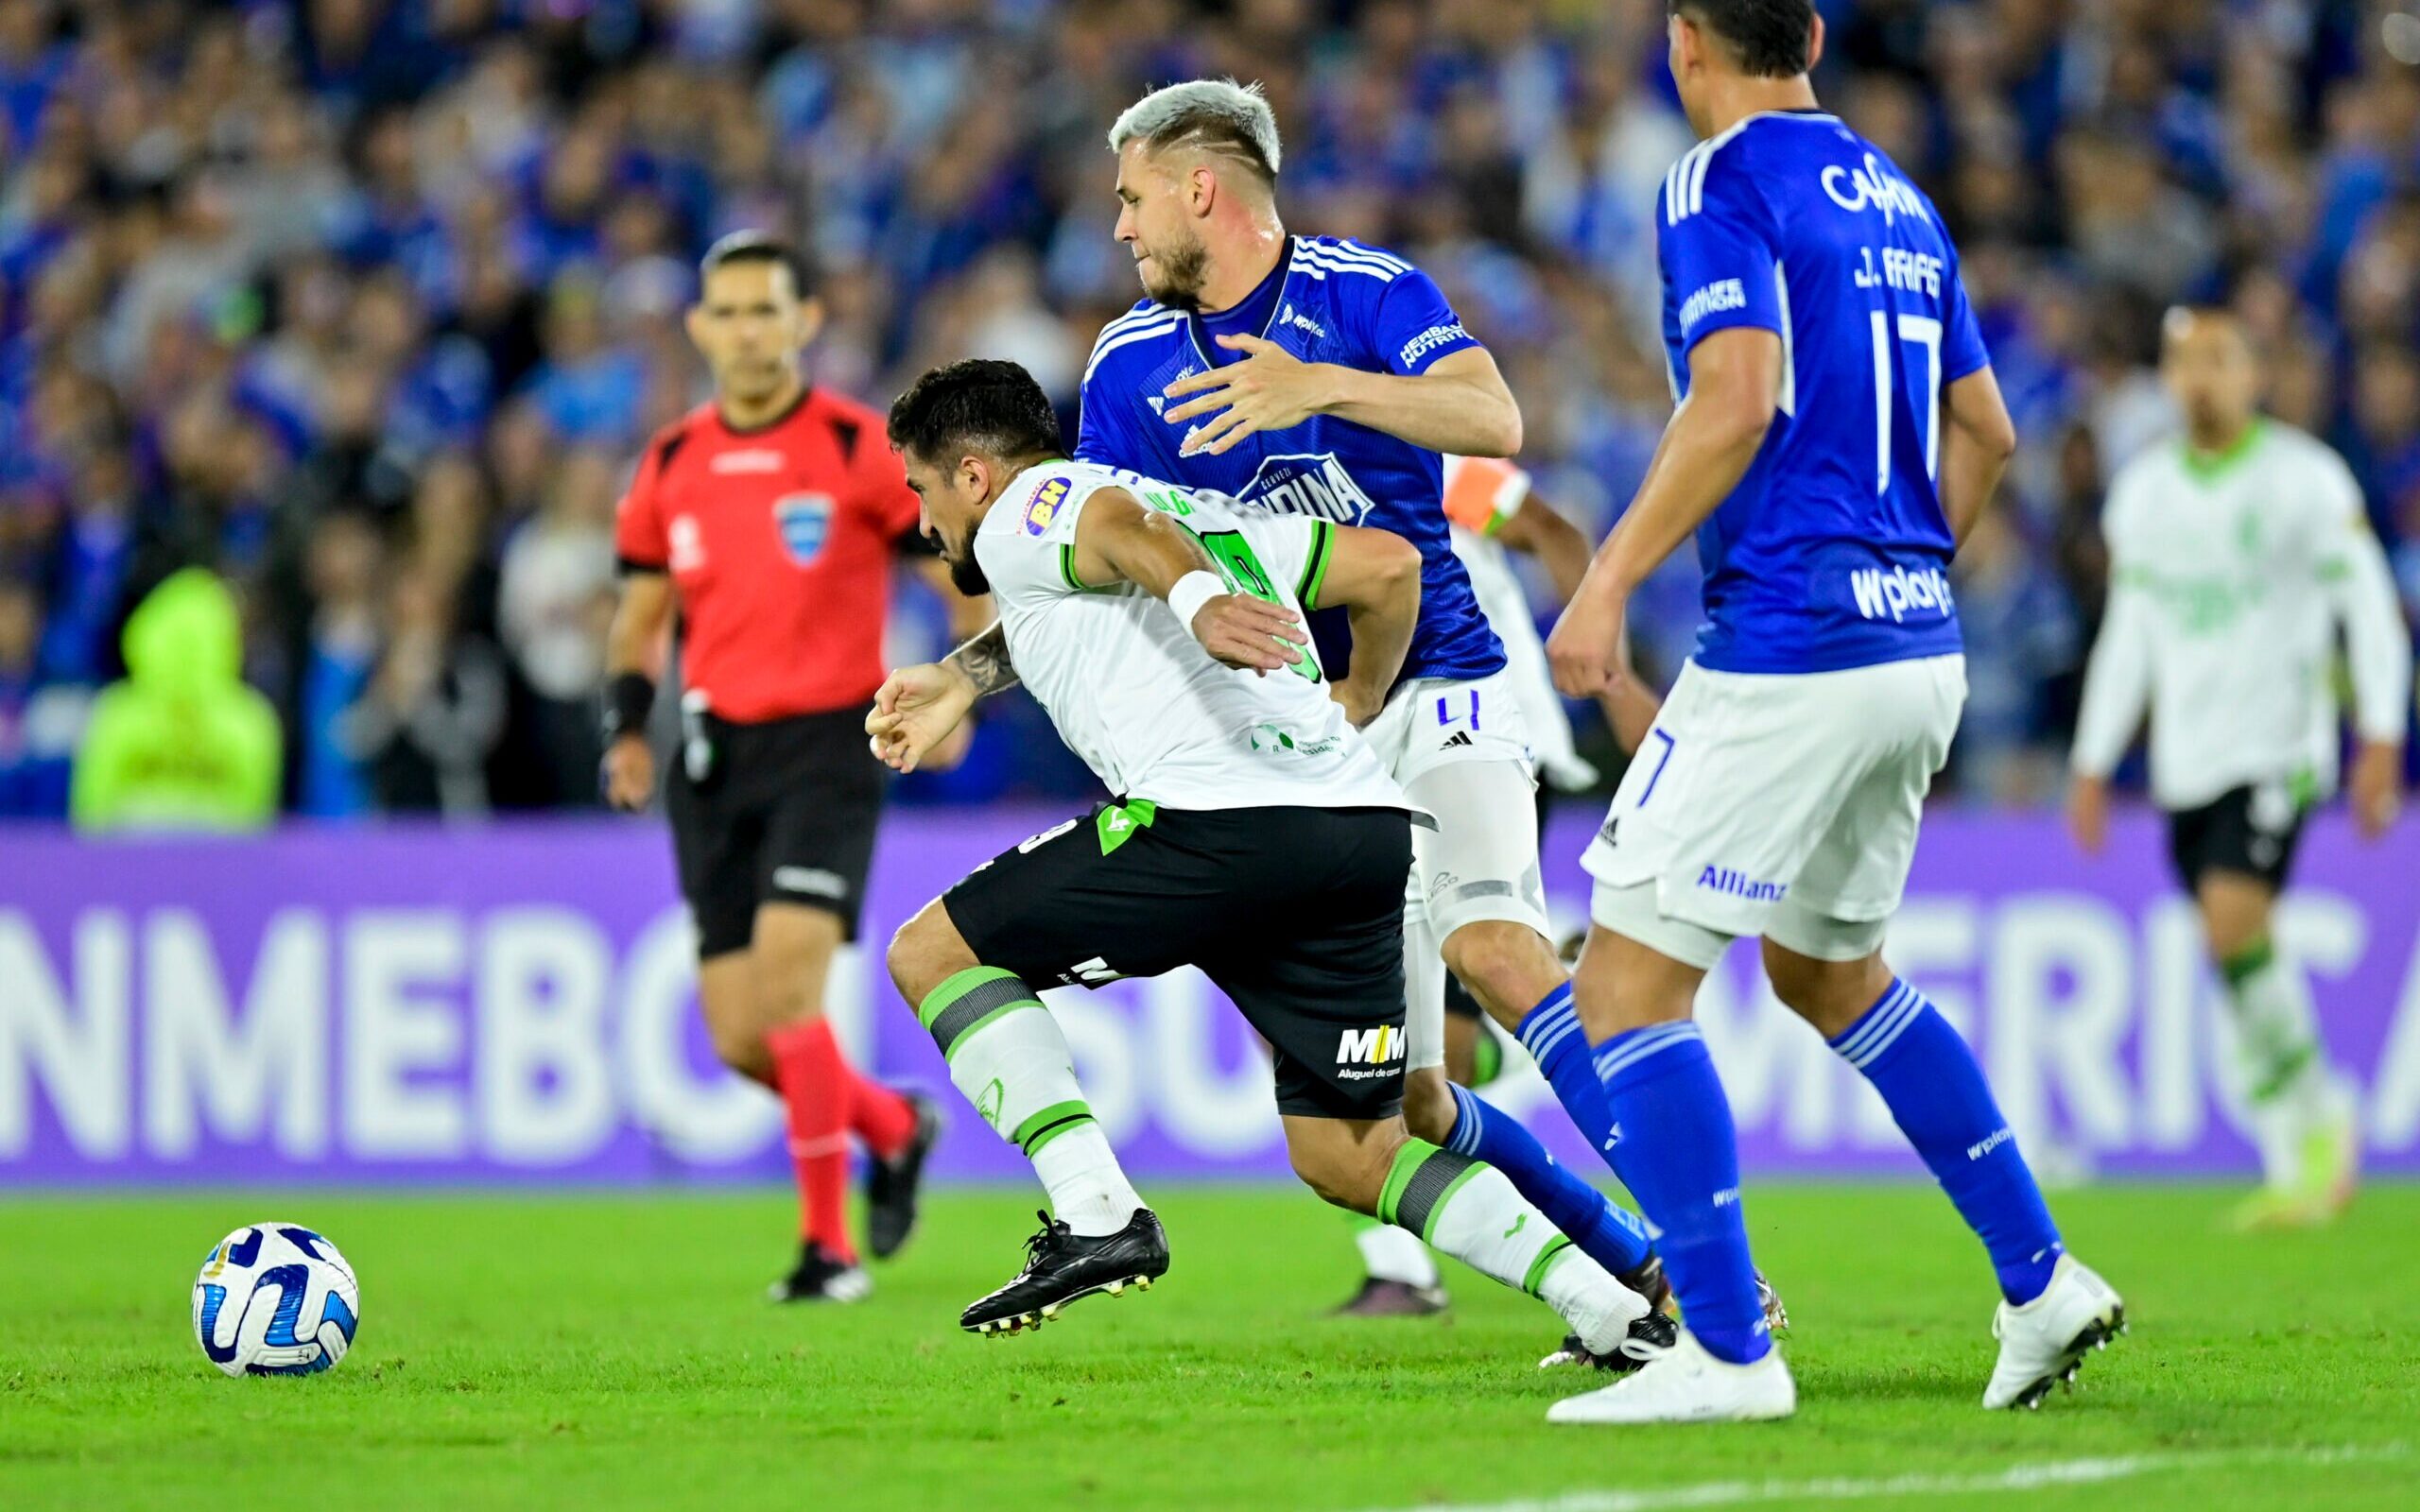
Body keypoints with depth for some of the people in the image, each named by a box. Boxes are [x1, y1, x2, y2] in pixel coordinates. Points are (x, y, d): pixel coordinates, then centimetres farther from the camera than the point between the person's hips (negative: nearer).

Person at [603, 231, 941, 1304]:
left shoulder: (857, 447, -5)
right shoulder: (671, 463, 8)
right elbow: (640, 611, 18)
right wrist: (627, 729, 4)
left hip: (827, 739, -5)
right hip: (715, 752, 5)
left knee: (787, 985, -20)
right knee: (738, 1037, 1)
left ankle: (828, 1245, -9)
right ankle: (895, 1127, 30)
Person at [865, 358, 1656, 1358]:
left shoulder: (1021, 513, 10)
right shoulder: (1216, 516, 32)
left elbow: (1121, 526, -13)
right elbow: (1386, 563, 30)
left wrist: (1198, 602, -34)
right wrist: (1358, 702, 46)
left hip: (1219, 822, -8)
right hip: (1371, 823, 8)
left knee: (932, 954, 7)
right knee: (1344, 1155, 15)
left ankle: (1095, 1214, -8)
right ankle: (1613, 1306, -2)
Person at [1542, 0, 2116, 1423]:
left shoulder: (1724, 182, -8)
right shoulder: (1894, 196, 17)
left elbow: (1737, 403, -20)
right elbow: (1984, 436, 18)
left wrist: (1609, 583, -18)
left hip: (1787, 649, -9)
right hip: (1915, 651, 9)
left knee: (1629, 981, -3)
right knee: (1832, 968, 26)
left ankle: (1728, 1349, -9)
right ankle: (2042, 1280, 22)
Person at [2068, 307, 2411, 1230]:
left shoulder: (2306, 479, -3)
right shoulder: (2142, 493, 11)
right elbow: (2128, 633, 18)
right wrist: (2093, 763, 15)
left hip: (2279, 745, -5)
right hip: (2186, 761, 5)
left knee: (2234, 918, -22)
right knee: (2235, 950, 3)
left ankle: (2318, 1117, -6)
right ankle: (2297, 1168, 8)